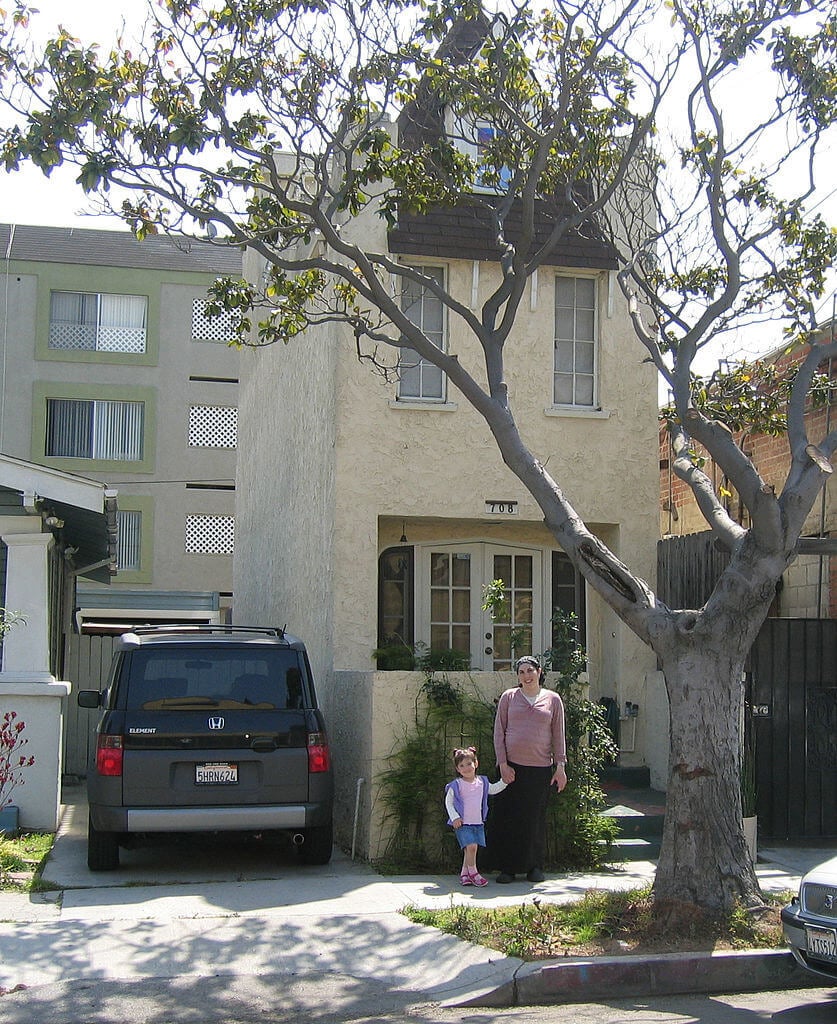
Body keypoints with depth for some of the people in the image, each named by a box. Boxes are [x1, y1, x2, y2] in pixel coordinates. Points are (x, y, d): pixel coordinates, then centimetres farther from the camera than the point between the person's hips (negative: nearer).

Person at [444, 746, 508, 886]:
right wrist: (454, 817, -10)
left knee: (470, 850, 4)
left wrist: (505, 780, 16)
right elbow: (448, 802, -1)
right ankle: (473, 872, -5)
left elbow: (494, 789, 26)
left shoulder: (482, 782, 8)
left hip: (478, 823, 5)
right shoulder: (456, 785, -6)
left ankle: (464, 873, 17)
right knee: (471, 846, -18)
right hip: (463, 823, -5)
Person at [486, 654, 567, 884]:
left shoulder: (553, 699, 7)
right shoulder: (509, 697, 5)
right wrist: (503, 764, -5)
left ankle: (535, 867, 17)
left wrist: (560, 766, 2)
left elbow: (558, 735, 8)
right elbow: (499, 732, 3)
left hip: (541, 768, 0)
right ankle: (507, 867, 9)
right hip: (512, 766, 0)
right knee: (508, 817, 0)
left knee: (536, 819, 5)